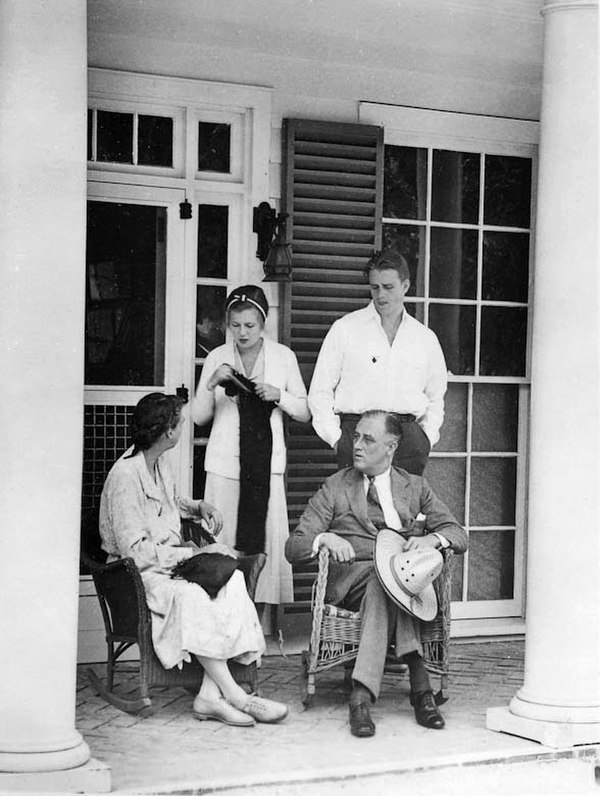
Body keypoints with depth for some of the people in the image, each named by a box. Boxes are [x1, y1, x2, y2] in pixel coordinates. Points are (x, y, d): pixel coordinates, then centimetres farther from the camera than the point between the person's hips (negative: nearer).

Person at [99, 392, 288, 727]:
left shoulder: (161, 462, 11)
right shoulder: (125, 476, -18)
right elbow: (136, 552, -22)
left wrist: (199, 506, 13)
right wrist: (193, 552, -21)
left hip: (171, 559, 8)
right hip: (139, 574, -8)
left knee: (233, 580, -20)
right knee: (191, 596, -36)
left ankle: (211, 695, -27)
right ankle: (233, 694, -28)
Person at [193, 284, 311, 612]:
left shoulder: (283, 356, 6)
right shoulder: (217, 358, 7)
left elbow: (305, 413, 10)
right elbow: (199, 417, 10)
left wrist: (279, 395, -8)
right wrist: (211, 385, -7)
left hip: (267, 462, -1)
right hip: (225, 461, 1)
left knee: (268, 539, -6)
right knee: (222, 540, -4)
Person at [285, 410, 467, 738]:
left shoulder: (415, 487, 19)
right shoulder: (335, 487, 15)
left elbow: (458, 535, 9)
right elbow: (294, 548, 6)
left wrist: (432, 539, -15)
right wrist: (325, 539, -18)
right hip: (350, 575, -1)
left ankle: (362, 693, -43)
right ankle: (419, 684, -43)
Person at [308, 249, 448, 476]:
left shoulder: (425, 338, 16)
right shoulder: (345, 328, 7)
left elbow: (435, 397, 26)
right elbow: (320, 391, 7)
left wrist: (428, 436, 11)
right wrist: (335, 436, -2)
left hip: (408, 435, 2)